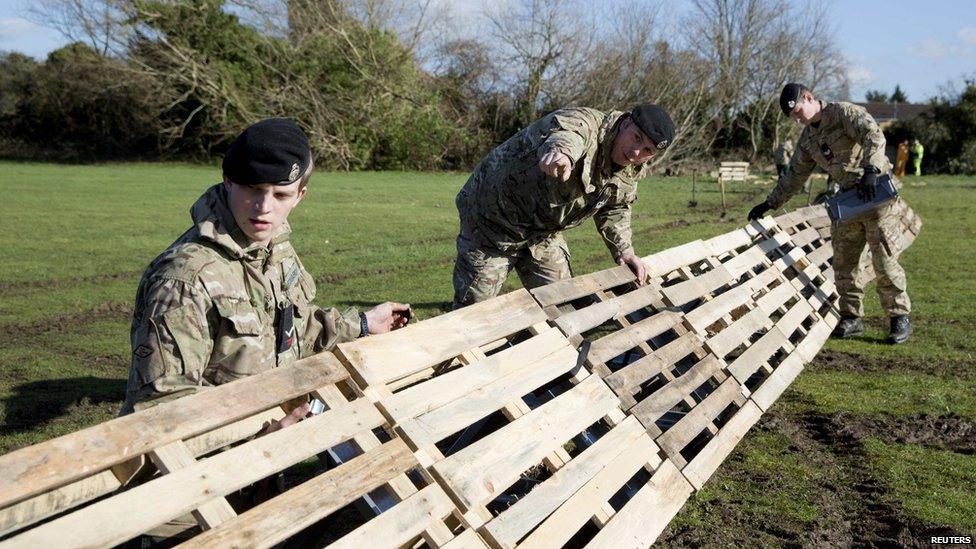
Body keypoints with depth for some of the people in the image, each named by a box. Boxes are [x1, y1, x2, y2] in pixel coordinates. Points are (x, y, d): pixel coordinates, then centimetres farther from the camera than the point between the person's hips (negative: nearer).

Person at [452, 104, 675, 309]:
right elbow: (564, 133, -53)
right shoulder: (584, 122, -28)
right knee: (474, 307, -2)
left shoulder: (630, 173, -1)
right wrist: (560, 150, -77)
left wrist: (624, 250, 2)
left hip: (545, 233, 7)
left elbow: (615, 210, 16)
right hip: (494, 218, -7)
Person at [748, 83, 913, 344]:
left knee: (885, 260, -5)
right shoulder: (807, 138, 11)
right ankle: (851, 318, 16)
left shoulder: (846, 113, -11)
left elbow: (875, 137, -25)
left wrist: (870, 170, -39)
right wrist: (770, 203, 13)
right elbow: (795, 175, 17)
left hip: (877, 192, -7)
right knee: (843, 261, 6)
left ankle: (900, 318, 7)